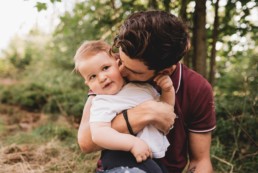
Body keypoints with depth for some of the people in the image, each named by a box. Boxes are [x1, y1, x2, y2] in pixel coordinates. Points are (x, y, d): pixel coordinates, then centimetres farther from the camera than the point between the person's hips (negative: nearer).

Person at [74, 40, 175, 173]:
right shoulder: (102, 103, -7)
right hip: (127, 154, -4)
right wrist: (132, 143, -31)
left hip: (159, 151, 5)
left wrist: (168, 89, 2)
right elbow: (98, 133, -23)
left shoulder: (141, 85, 12)